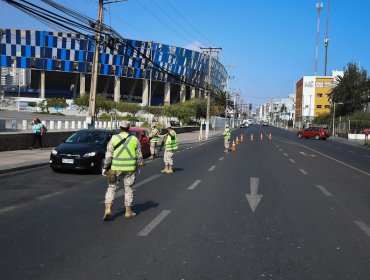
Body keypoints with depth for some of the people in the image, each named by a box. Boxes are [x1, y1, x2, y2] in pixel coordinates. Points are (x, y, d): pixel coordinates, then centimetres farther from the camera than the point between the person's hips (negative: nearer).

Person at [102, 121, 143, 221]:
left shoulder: (114, 139, -3)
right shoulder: (134, 139, 1)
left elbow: (108, 155, -5)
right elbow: (139, 155, 6)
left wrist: (105, 168, 3)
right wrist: (138, 166, 19)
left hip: (116, 168, -1)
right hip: (130, 168, 1)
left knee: (112, 188, 7)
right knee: (128, 189, 12)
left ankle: (108, 209, -7)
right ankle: (128, 211, 18)